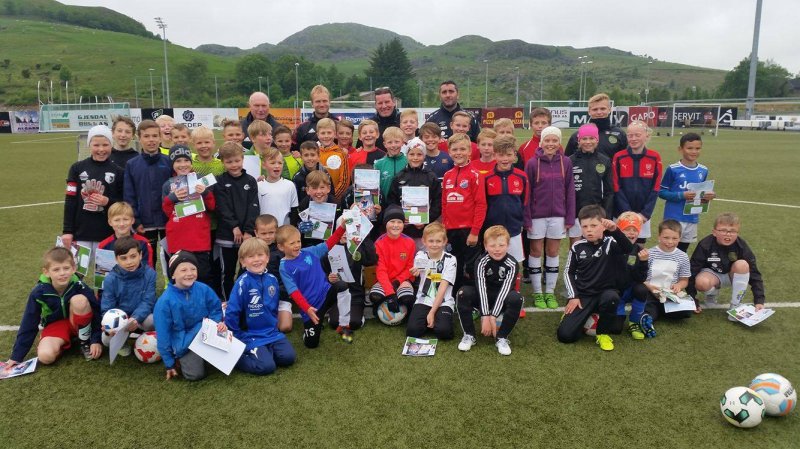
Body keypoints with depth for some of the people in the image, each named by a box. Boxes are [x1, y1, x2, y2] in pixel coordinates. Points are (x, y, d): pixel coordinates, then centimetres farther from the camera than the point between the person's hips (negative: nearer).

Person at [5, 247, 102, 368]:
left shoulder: (79, 287, -22)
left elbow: (96, 312, -14)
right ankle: (63, 343, 5)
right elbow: (28, 324, -8)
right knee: (45, 356, -31)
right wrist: (17, 355, -7)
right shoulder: (39, 293, -18)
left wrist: (96, 340, -19)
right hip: (55, 326, 0)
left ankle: (85, 342, -13)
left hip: (79, 324, 0)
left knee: (79, 300, -33)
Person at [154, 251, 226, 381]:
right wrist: (169, 364, -4)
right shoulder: (165, 301, -17)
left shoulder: (204, 289, -9)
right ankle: (180, 359, 12)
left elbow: (216, 310, 5)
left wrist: (219, 323, -20)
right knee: (195, 374, -20)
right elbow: (163, 333, -9)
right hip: (183, 343, -2)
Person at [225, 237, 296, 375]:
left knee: (288, 357, -11)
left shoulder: (272, 279, 2)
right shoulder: (243, 282, -17)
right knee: (266, 366, -20)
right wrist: (234, 338, -8)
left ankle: (265, 352, 13)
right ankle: (237, 356, 2)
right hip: (251, 335, -6)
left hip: (272, 332, 6)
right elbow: (232, 311, -13)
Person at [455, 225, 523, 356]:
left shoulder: (511, 264, -18)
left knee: (516, 298, -34)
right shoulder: (481, 262, -18)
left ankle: (502, 337, -15)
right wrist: (485, 316, -35)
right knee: (463, 293, -29)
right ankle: (469, 335, -13)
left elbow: (504, 290, -25)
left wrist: (493, 316, -32)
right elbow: (481, 289, -26)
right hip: (484, 298, 1)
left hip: (502, 299, 0)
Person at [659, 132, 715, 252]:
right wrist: (682, 195, -21)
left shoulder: (703, 171, 6)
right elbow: (661, 192, -9)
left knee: (682, 251, 16)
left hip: (692, 219, 5)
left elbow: (701, 193, 16)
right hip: (674, 218, -5)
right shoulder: (673, 169, -10)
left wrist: (706, 197, -7)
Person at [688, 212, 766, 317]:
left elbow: (754, 273, -15)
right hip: (712, 274, -2)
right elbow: (692, 271, -20)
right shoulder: (705, 245, -25)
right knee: (701, 282, -37)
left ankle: (735, 306, -16)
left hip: (733, 276, 2)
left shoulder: (741, 246, -20)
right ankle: (712, 295, 4)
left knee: (742, 264, -32)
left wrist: (759, 301, -21)